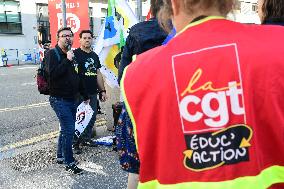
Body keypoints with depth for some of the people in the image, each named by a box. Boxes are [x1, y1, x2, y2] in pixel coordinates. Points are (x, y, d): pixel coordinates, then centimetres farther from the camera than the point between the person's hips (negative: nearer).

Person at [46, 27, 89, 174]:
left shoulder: (72, 55, 15)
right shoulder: (52, 54, -7)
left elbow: (77, 78, 21)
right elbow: (52, 73, -23)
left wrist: (85, 96, 23)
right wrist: (67, 60, -22)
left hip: (72, 99, 8)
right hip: (59, 99, -8)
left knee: (66, 129, 15)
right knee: (69, 129, -10)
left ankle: (61, 156, 29)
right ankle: (69, 163, 0)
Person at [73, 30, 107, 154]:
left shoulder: (95, 55, 17)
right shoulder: (76, 54, -5)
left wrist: (102, 90, 15)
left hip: (93, 93, 7)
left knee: (92, 117, 12)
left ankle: (87, 138, 26)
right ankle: (75, 143, 4)